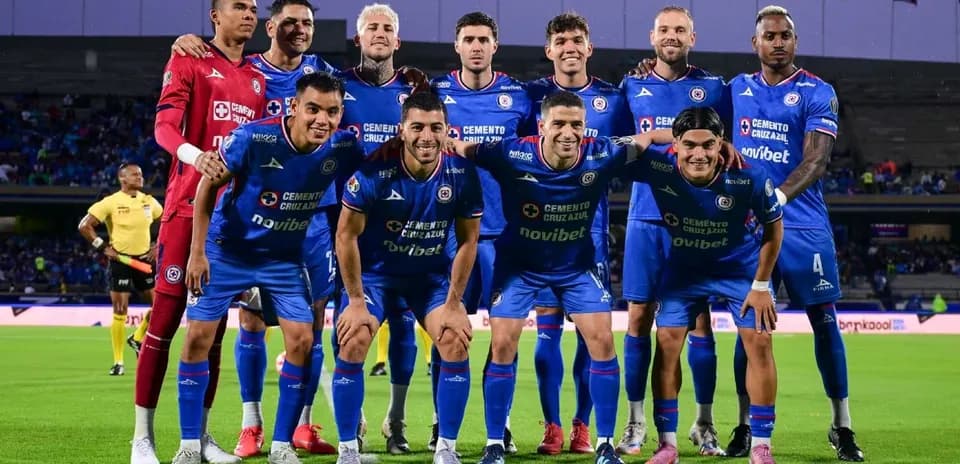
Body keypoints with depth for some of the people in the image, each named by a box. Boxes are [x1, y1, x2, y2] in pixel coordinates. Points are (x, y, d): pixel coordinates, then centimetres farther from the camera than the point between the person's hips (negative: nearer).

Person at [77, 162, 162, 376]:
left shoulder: (149, 201, 4)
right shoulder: (111, 202, -10)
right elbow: (84, 226, -11)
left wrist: (159, 246, 7)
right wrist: (103, 247, -11)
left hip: (144, 259, 5)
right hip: (121, 260, -5)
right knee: (120, 312, -5)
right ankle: (118, 362, 2)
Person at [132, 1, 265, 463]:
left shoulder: (258, 80, 17)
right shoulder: (189, 62, 0)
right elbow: (164, 126, -13)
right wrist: (194, 154, -33)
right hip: (188, 206, -6)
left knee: (214, 325, 9)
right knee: (165, 318, -6)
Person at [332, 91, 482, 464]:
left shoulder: (462, 173, -16)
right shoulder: (375, 169, -24)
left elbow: (467, 240, -5)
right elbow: (346, 234, -14)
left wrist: (453, 303, -8)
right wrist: (356, 301, -14)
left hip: (433, 276, 2)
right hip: (375, 271, -2)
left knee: (456, 343, -15)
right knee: (353, 342, -19)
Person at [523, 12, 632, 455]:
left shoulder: (612, 98, 6)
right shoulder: (532, 95, 5)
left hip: (591, 224, 0)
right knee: (547, 324, -1)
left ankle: (582, 427, 9)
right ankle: (551, 427, 5)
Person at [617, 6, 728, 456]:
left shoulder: (713, 89, 5)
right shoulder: (632, 88, 9)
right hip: (646, 219, 1)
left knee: (699, 319, -1)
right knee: (638, 317, 1)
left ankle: (704, 424, 8)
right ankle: (636, 422, 10)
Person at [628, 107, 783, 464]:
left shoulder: (749, 177, -32)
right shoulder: (657, 167, -31)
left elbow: (774, 226, -13)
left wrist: (761, 285, -10)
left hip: (740, 267, -1)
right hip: (684, 267, 1)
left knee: (759, 342, -7)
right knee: (667, 343, -6)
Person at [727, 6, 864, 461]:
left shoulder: (817, 94, -4)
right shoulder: (737, 89, 9)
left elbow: (816, 159, -16)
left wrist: (780, 196, -31)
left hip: (803, 225, -3)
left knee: (824, 320, 1)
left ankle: (842, 426, 10)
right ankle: (745, 425, 12)